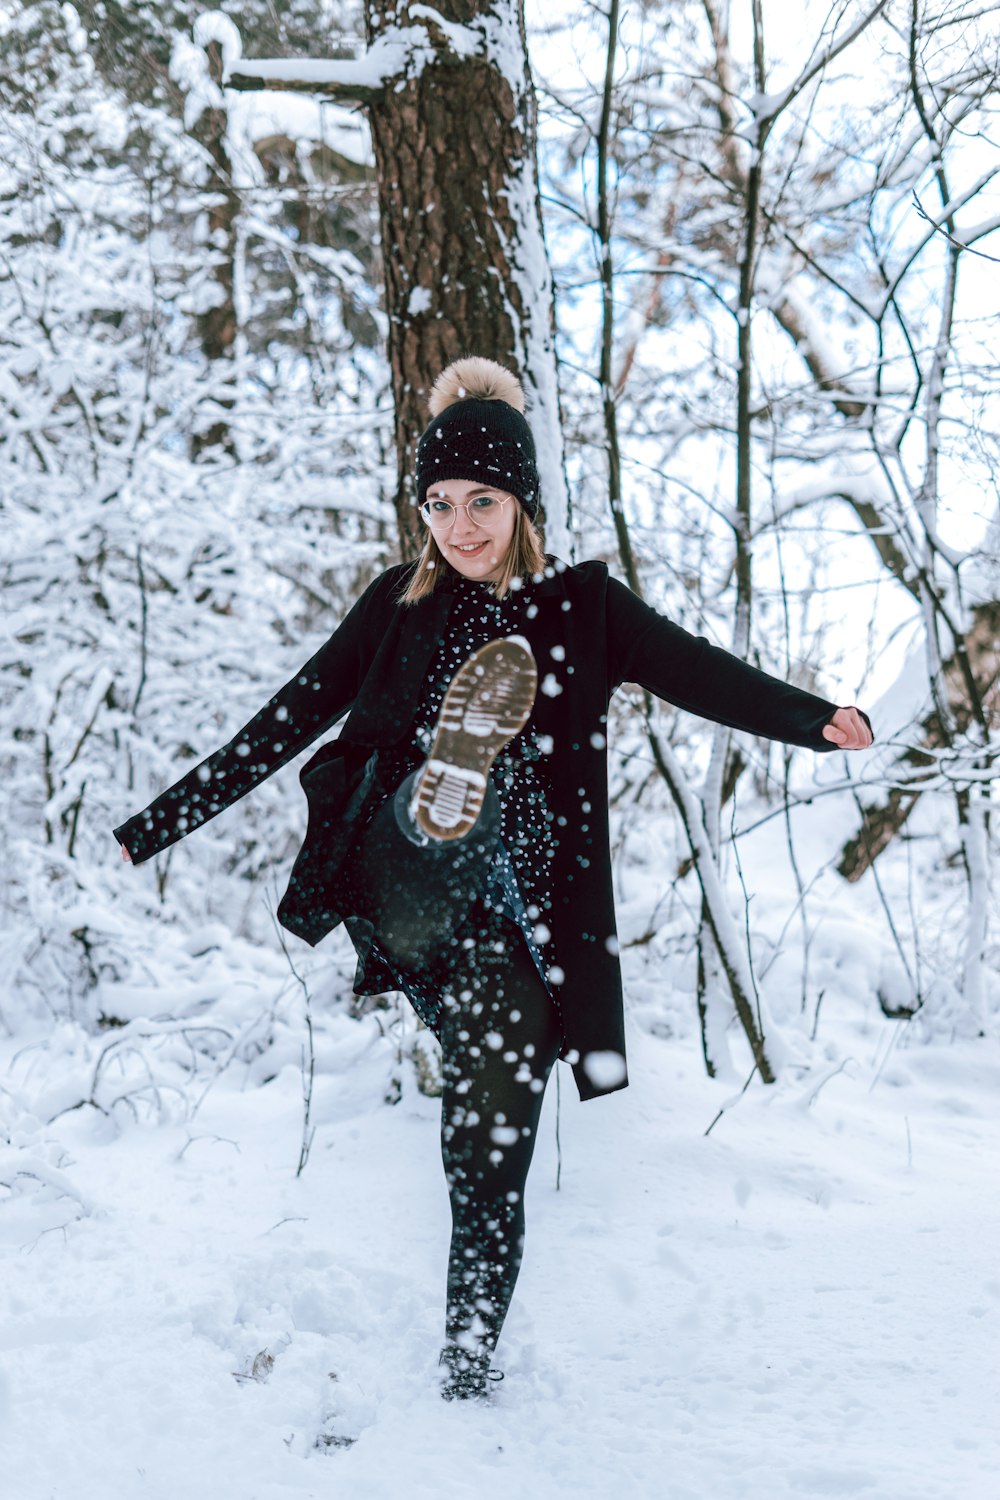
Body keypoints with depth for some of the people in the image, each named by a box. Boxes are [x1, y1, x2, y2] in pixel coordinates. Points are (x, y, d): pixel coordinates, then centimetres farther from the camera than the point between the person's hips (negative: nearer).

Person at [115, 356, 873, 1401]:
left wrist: (817, 720, -28)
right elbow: (289, 720, 10)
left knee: (491, 1160, 0)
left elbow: (701, 675, -9)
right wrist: (162, 822, 11)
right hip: (397, 904, 2)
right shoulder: (401, 604, 8)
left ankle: (469, 1373, 12)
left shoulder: (581, 607, 4)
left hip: (516, 923, -2)